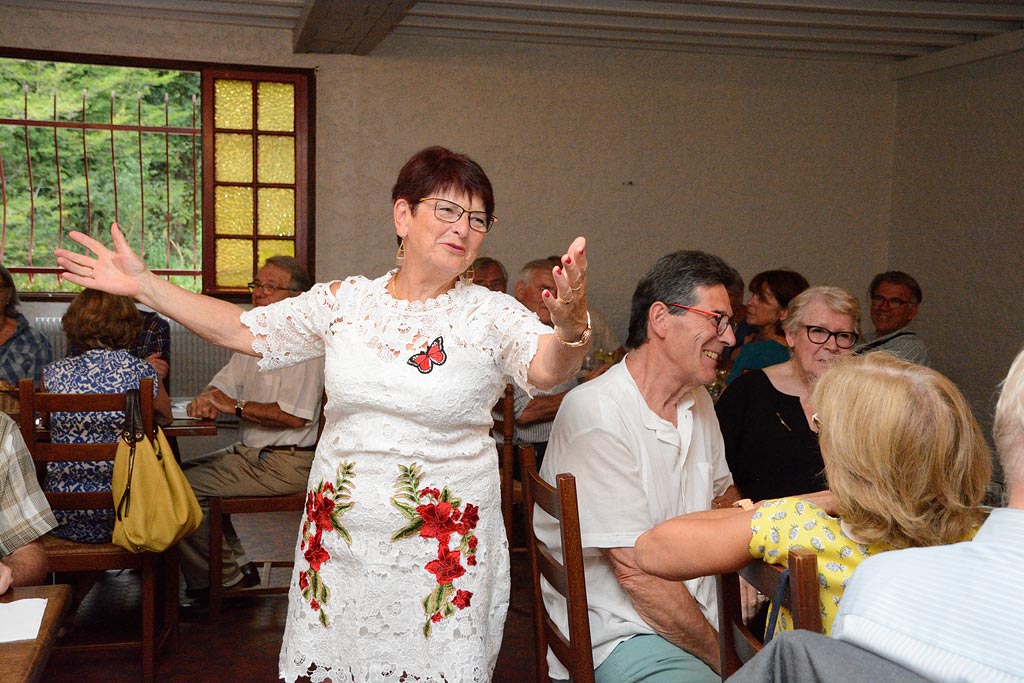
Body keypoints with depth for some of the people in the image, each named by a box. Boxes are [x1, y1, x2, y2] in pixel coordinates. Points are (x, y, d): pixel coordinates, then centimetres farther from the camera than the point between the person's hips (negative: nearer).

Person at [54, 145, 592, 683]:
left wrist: (570, 325, -48)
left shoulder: (491, 315, -6)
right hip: (337, 540, 3)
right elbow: (244, 330, 8)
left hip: (441, 551, -2)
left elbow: (547, 370, -25)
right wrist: (144, 286, 4)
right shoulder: (345, 301, 2)